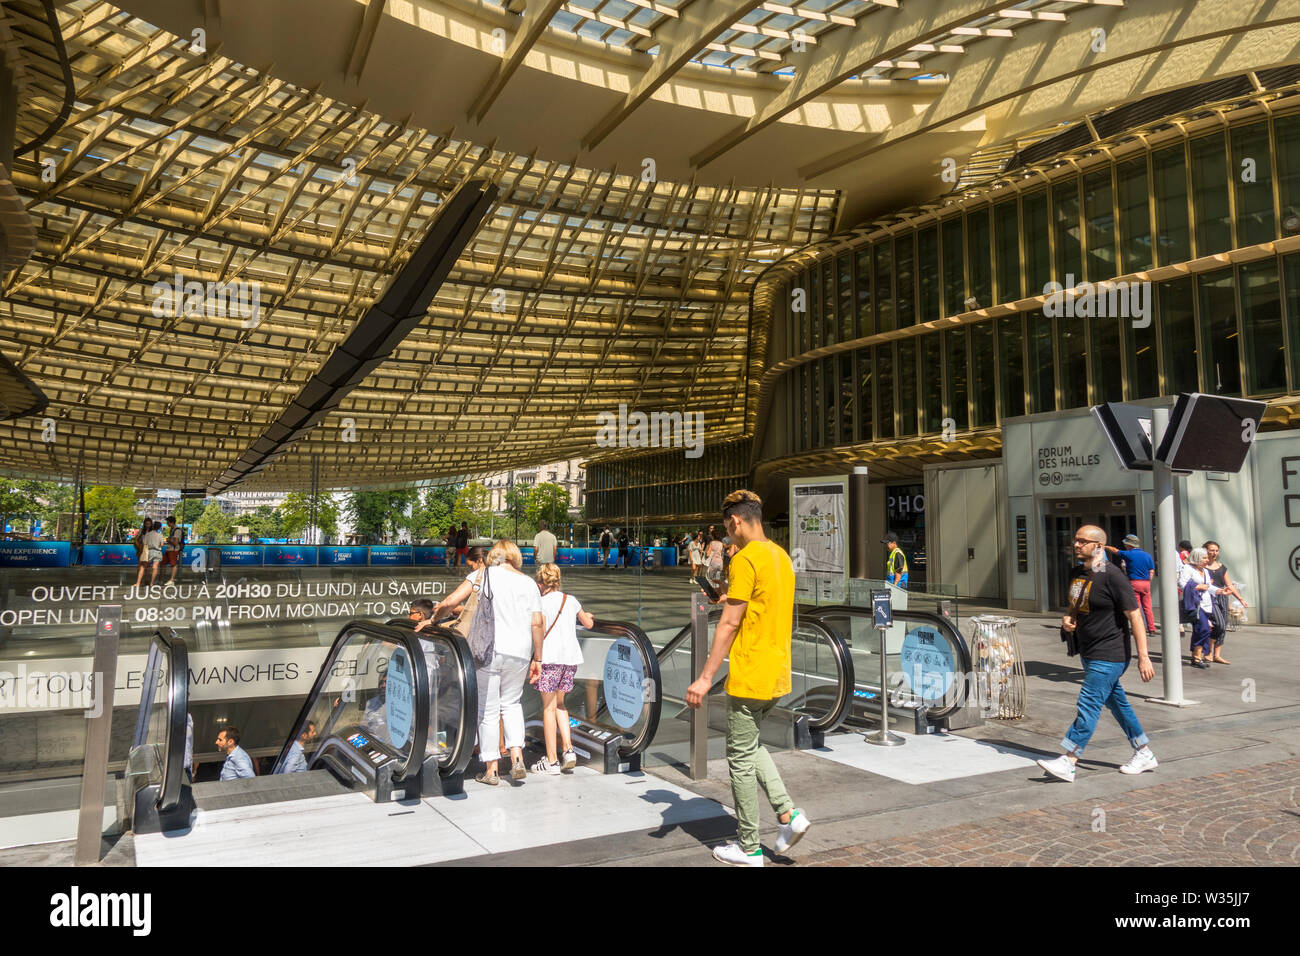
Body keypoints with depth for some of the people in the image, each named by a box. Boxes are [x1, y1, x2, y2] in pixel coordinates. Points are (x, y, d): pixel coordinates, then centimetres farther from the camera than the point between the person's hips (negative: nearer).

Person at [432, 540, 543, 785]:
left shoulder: (483, 575, 2)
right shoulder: (529, 583, 9)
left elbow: (451, 601, -7)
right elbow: (537, 623, 4)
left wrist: (436, 610, 13)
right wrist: (537, 659, 10)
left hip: (487, 651, -3)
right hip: (519, 653, 3)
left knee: (488, 710, 9)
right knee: (511, 703, 22)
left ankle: (490, 770, 17)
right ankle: (517, 759, 9)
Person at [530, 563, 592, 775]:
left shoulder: (542, 603, -3)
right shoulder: (571, 600, 12)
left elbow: (539, 632, -11)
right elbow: (589, 624, 24)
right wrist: (589, 616, 45)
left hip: (550, 657, -5)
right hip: (572, 656, 5)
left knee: (549, 707, 2)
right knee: (559, 703, 20)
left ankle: (551, 761, 5)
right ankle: (568, 749, 8)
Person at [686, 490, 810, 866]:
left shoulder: (745, 559, -16)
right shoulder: (782, 556, 11)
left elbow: (729, 624, -19)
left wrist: (705, 677, -16)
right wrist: (733, 598, 24)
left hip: (750, 676, -9)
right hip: (777, 674, 9)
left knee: (741, 759, 4)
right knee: (750, 746, 24)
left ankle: (748, 848, 14)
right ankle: (788, 814, 14)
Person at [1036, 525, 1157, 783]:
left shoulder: (1112, 576, -17)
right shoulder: (1076, 573, 8)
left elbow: (1135, 616, -18)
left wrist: (1143, 657, -20)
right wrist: (1067, 618, 0)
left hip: (1109, 656, -9)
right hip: (1089, 653, 9)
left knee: (1088, 704, -10)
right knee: (1117, 703, 17)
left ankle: (1067, 763, -9)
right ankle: (1144, 754, 30)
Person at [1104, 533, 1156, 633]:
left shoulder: (1128, 554, -5)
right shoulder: (1148, 556, 8)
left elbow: (1114, 551, 9)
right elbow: (1151, 572, 8)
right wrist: (1147, 583, 15)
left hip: (1134, 583, -4)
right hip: (1146, 583, 4)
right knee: (1147, 607, 8)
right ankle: (1151, 629, 9)